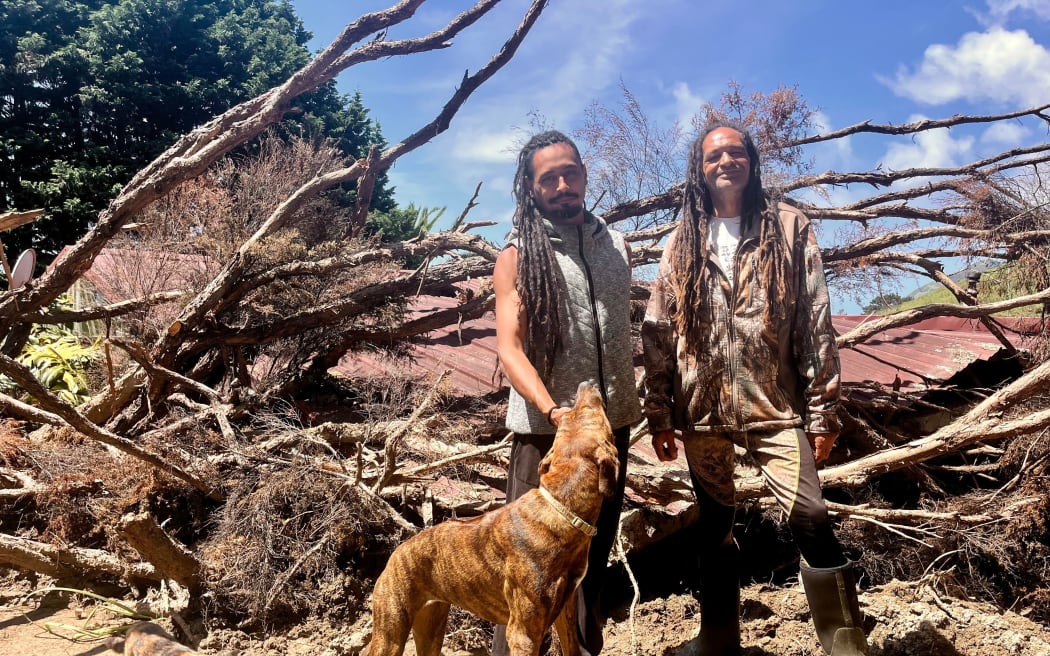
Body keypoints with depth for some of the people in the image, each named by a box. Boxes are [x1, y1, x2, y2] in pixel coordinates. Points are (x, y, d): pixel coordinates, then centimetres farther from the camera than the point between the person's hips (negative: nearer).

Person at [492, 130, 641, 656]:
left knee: (596, 552, 16)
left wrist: (636, 406, 13)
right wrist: (553, 410, -30)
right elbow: (509, 347, -15)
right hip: (544, 428, -4)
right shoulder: (517, 256, -5)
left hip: (611, 423, 5)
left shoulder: (616, 246, 9)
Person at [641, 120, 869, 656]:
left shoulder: (789, 228, 3)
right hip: (702, 409, 2)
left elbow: (816, 324, 0)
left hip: (774, 405, -2)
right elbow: (657, 334, 6)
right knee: (714, 525, 11)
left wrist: (822, 410, -4)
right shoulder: (682, 243, 8)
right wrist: (659, 416, 2)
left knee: (810, 520, -10)